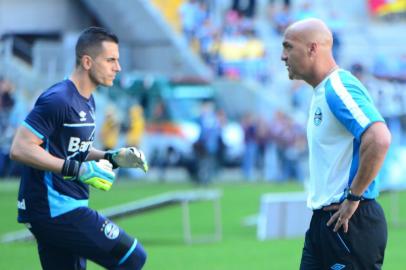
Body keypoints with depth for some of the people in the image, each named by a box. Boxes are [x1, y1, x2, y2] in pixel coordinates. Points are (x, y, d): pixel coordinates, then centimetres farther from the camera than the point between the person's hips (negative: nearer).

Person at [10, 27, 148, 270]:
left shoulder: (87, 101, 16)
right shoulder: (58, 100, -16)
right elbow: (20, 149, -22)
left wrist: (113, 158, 9)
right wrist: (78, 169, -24)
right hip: (55, 208, -10)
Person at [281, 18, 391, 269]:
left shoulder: (339, 89, -16)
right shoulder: (321, 93, 16)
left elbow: (379, 140, -30)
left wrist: (353, 197, -22)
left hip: (350, 222, -10)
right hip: (323, 219, 10)